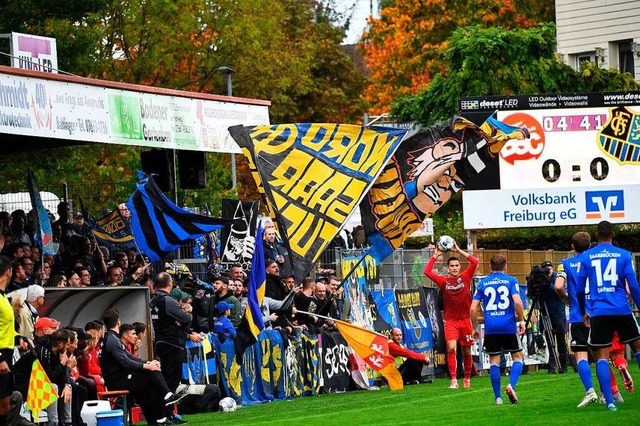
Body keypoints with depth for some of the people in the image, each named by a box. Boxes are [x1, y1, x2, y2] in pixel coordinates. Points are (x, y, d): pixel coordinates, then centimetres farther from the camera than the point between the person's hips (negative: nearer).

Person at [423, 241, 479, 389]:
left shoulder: (465, 277, 1)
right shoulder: (443, 281, 1)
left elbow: (475, 262, -7)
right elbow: (427, 271, -5)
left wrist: (459, 251, -6)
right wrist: (435, 255, -3)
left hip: (465, 320, 1)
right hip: (450, 321, -1)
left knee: (467, 351, 11)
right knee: (451, 348, -18)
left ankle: (467, 378, 27)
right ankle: (454, 380, -18)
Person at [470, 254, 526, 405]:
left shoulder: (482, 283, 9)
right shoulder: (511, 280, 2)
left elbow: (473, 308, 4)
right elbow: (517, 302, -13)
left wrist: (475, 328, 15)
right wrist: (521, 321, -1)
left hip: (490, 328, 2)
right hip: (509, 326, -2)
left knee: (494, 361, 8)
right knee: (517, 357, 11)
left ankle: (498, 397, 4)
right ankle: (511, 385, -13)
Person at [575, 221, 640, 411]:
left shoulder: (585, 257, 6)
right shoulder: (624, 255, 3)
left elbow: (580, 289, 9)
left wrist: (583, 312, 23)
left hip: (598, 312, 0)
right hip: (621, 310, 0)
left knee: (602, 356, 0)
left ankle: (610, 401, -10)